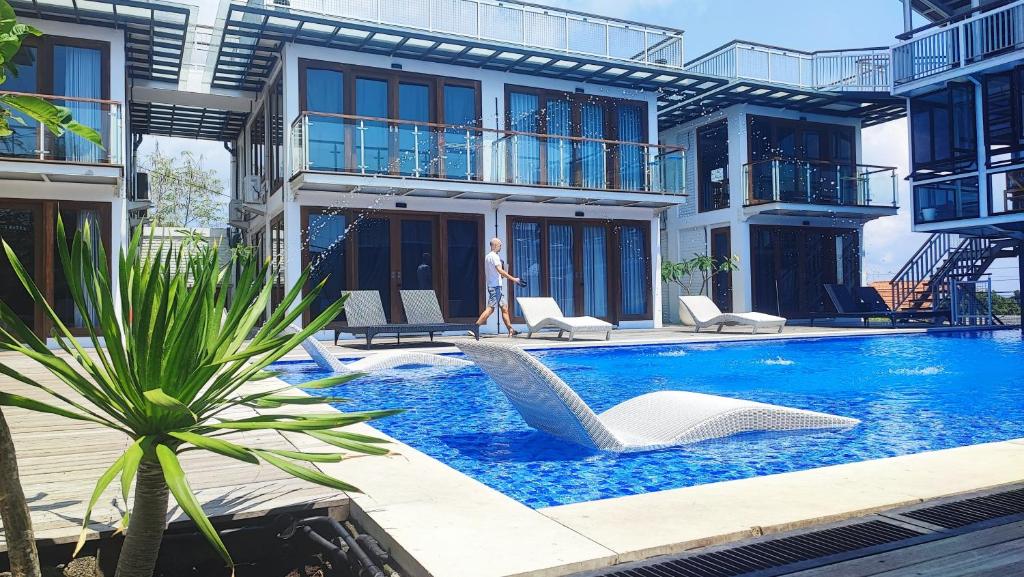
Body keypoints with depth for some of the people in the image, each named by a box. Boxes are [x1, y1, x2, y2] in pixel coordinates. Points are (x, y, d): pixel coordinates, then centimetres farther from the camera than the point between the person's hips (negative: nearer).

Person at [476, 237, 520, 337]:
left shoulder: (487, 256, 19)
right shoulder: (494, 256, -11)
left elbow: (486, 275, 22)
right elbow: (500, 270, -22)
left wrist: (501, 275, 21)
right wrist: (513, 279, -21)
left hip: (491, 285, 10)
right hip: (496, 286, -10)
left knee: (504, 308, 10)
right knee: (490, 308, -12)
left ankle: (511, 330, 12)